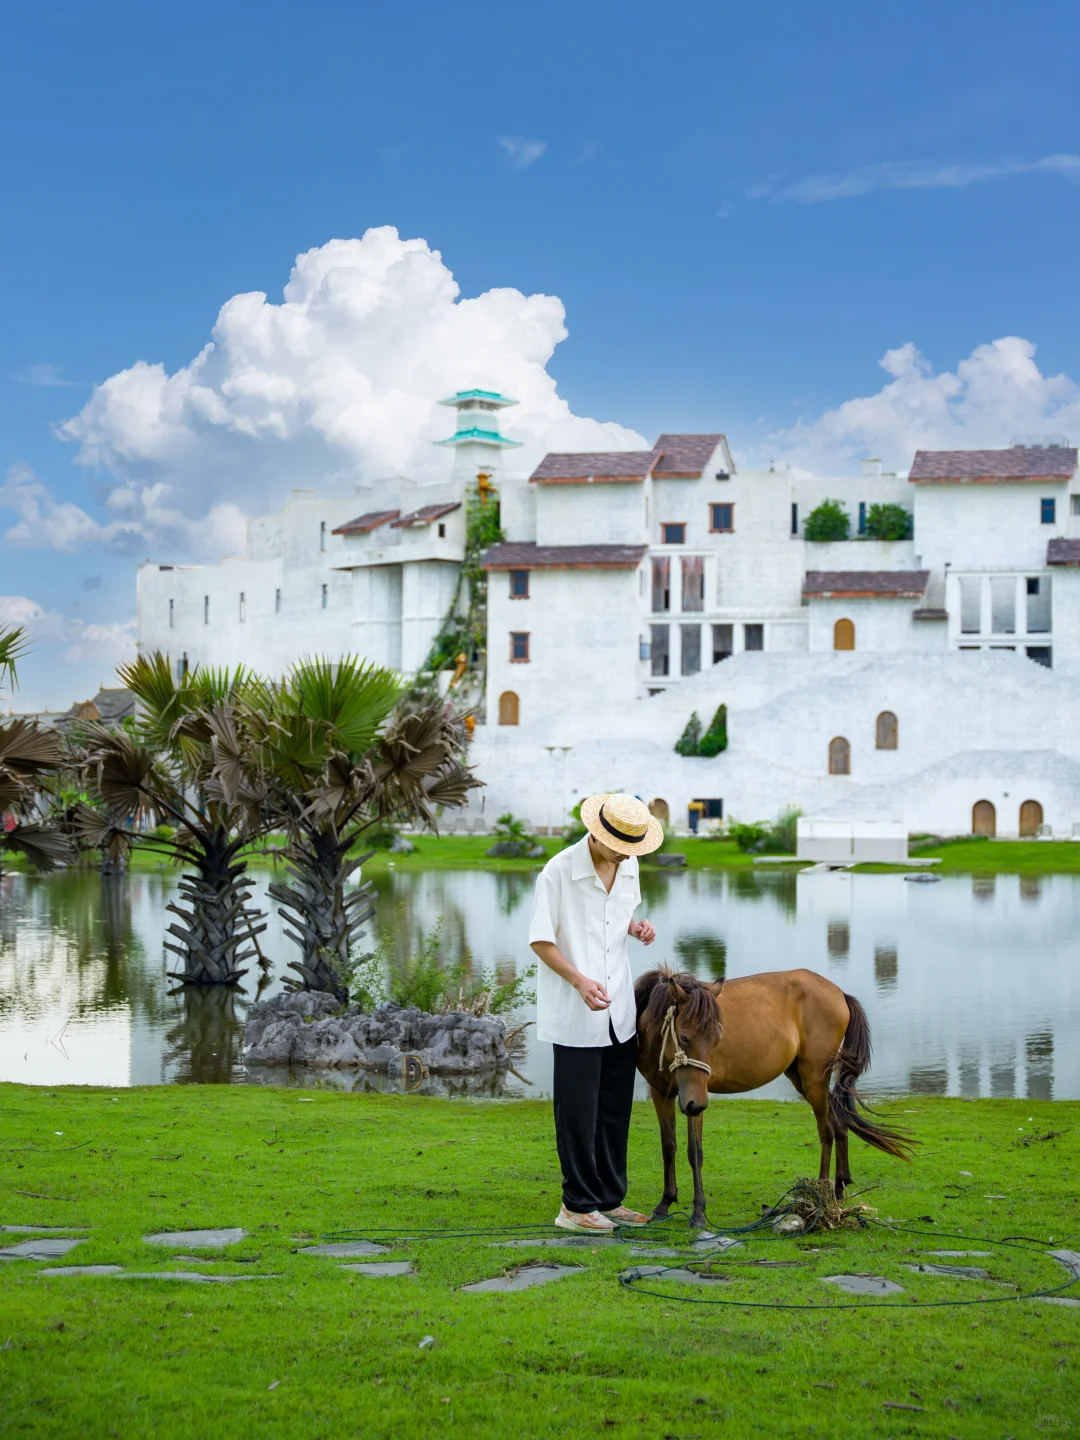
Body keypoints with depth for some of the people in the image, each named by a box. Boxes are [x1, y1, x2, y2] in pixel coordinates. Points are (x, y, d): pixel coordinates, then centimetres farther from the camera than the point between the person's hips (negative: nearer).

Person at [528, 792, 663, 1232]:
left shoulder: (628, 866, 5)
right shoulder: (559, 871, -16)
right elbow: (540, 941, -13)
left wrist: (636, 927, -1)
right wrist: (579, 981, -25)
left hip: (619, 1009, 7)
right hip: (575, 1013, -7)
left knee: (615, 1111, 13)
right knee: (578, 1113, 0)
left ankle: (609, 1200, 24)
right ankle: (577, 1206, 10)